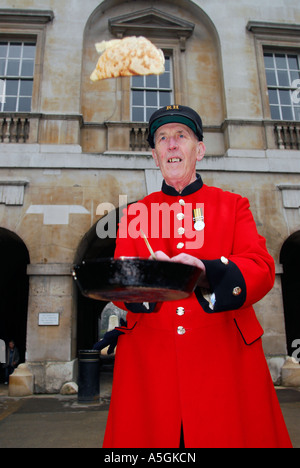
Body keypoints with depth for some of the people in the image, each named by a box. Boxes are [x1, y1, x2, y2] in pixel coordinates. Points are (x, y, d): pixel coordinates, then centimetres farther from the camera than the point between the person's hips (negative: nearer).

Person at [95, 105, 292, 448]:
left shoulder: (233, 205, 9)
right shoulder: (135, 213, 11)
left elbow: (261, 269, -5)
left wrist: (207, 272, -26)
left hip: (224, 361, 0)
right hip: (149, 364, 1)